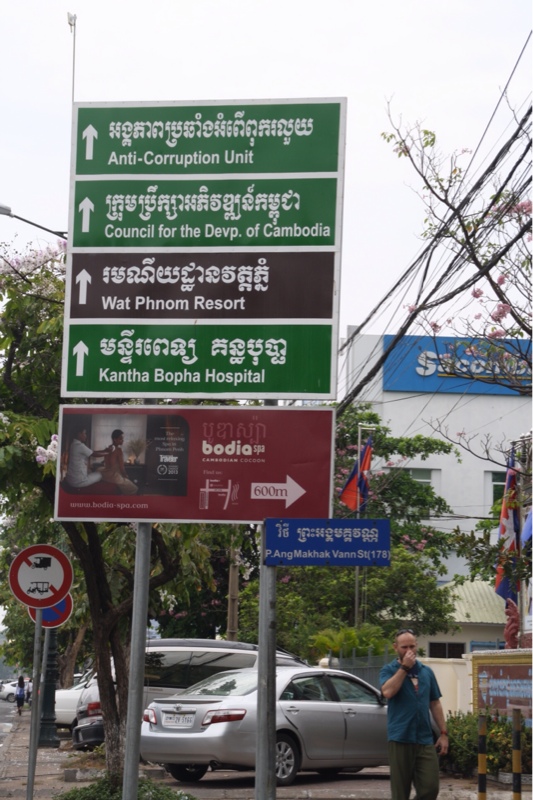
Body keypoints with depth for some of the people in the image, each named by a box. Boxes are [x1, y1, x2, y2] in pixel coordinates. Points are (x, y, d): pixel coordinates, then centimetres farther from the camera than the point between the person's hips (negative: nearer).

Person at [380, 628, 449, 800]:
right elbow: (387, 692, -19)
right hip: (400, 739, -3)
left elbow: (435, 704, 15)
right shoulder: (389, 670, 2)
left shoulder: (427, 671, 12)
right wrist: (404, 667, -14)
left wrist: (443, 733, 9)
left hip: (426, 740, 3)